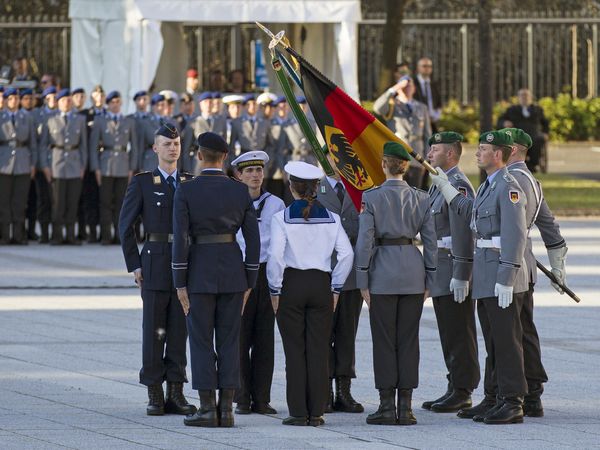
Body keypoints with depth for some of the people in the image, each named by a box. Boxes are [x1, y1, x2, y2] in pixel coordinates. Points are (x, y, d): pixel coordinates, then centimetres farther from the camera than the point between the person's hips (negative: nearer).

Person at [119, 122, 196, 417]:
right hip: (155, 263, -3)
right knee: (154, 330, -3)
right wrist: (134, 266, -6)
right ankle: (154, 396, 2)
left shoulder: (190, 184, 13)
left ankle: (175, 394, 6)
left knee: (179, 329, 3)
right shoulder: (142, 183, 1)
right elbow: (126, 226, 0)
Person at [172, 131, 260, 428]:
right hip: (233, 271, 3)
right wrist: (249, 283, 10)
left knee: (201, 342, 3)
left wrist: (180, 284, -5)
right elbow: (253, 240, 1)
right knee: (229, 342, 7)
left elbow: (180, 239, -11)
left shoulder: (186, 191, -8)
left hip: (200, 271, -3)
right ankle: (226, 409, 3)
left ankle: (207, 410, -1)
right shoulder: (241, 191, 1)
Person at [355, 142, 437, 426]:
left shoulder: (371, 198, -6)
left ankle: (387, 407, 1)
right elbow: (431, 242, 5)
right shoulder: (421, 199, 3)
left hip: (383, 273, -3)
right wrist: (429, 281, 12)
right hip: (413, 273, 3)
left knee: (384, 341, 2)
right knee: (409, 339, 6)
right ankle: (405, 407, 5)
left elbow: (364, 242, -8)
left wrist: (363, 282, -2)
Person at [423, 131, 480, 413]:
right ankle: (455, 390, 15)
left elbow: (463, 233, -20)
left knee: (459, 334, -7)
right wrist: (432, 274, 23)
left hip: (454, 270, -10)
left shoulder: (458, 186, -14)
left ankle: (462, 393, -5)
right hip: (441, 273, 10)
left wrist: (460, 276, -24)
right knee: (449, 334, 12)